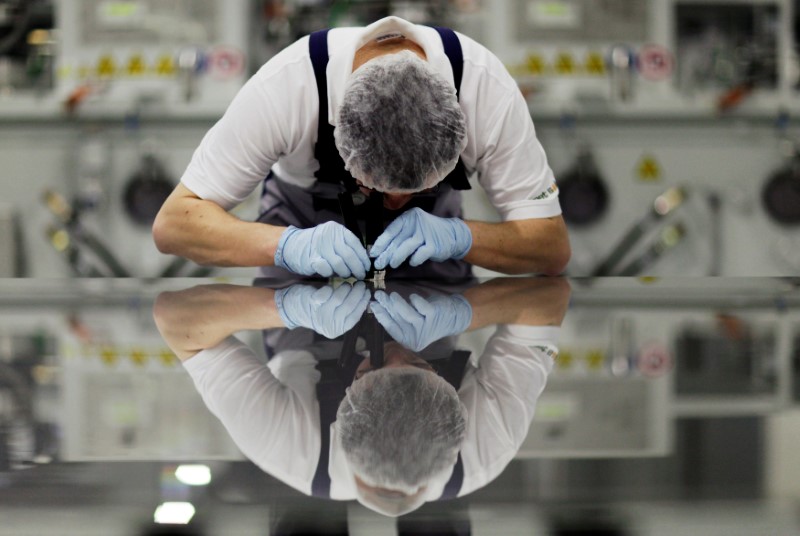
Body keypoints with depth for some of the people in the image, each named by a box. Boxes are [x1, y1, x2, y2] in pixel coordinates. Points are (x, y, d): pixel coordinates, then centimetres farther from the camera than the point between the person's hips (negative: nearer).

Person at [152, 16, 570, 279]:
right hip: (304, 224, 0)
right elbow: (172, 223, -33)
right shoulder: (285, 86, -37)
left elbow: (552, 245, -24)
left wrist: (458, 236, -44)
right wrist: (287, 245, -50)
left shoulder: (488, 88, -34)